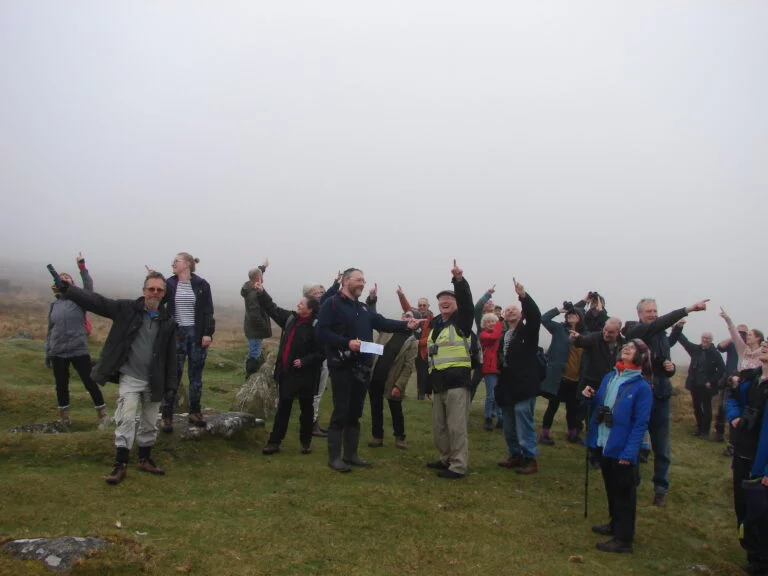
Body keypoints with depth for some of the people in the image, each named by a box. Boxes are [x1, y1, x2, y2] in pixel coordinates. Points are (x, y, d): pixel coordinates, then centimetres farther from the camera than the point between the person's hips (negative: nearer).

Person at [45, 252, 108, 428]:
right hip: (58, 353, 4)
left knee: (90, 382, -1)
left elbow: (89, 288, -23)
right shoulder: (54, 305, 8)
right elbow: (50, 331, 14)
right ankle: (64, 418, 26)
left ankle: (102, 415, 9)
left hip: (79, 350, -4)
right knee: (61, 386, 12)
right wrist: (47, 354, 14)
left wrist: (82, 268, -34)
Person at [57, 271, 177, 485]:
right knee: (126, 420, -6)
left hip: (154, 382, 2)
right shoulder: (127, 309, -5)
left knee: (150, 423, 13)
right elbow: (95, 301, -8)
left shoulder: (168, 320, -1)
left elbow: (171, 354, 1)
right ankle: (120, 465, 4)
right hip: (130, 377, -2)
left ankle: (145, 459, 28)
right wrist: (66, 288, -18)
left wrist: (170, 384, 0)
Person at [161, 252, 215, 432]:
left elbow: (208, 311, 0)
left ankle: (195, 413, 21)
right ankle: (167, 416, 9)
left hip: (197, 334, 0)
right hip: (176, 334, 0)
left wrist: (208, 333, -8)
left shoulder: (201, 285, 0)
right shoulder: (169, 284, 3)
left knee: (196, 375, 9)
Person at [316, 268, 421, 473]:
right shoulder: (332, 304, -5)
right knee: (341, 413, -4)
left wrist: (406, 325, -7)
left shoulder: (364, 308, 19)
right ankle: (334, 457, 6)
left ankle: (351, 454, 22)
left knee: (355, 413, 12)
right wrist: (347, 343, -25)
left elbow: (383, 323, 9)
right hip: (342, 367, -7)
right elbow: (322, 332, -15)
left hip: (362, 368, 7)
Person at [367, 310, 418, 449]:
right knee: (376, 409, 11)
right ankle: (377, 437, 22)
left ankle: (399, 438, 22)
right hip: (375, 376, 4)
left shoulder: (412, 341, -6)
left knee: (396, 411, 7)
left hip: (392, 381, -4)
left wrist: (399, 385, -16)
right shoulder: (387, 330, 7)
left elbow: (408, 366, -11)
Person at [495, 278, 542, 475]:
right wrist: (500, 387, 11)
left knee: (524, 425, -6)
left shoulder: (528, 331, 0)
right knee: (509, 427, 13)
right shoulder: (504, 337, 16)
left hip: (524, 387, -7)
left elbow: (535, 315, -21)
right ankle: (515, 455, 26)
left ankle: (530, 459, 3)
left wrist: (523, 296, -33)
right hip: (508, 387, 7)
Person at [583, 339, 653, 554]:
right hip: (604, 443, 6)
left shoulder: (642, 387, -14)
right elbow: (599, 405, 15)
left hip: (622, 449, -6)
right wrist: (591, 397, -7)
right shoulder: (609, 377, 5)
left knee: (624, 492, 7)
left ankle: (623, 539, 18)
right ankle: (615, 524, 39)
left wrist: (629, 453, -19)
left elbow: (640, 423, -16)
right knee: (611, 487, 21)